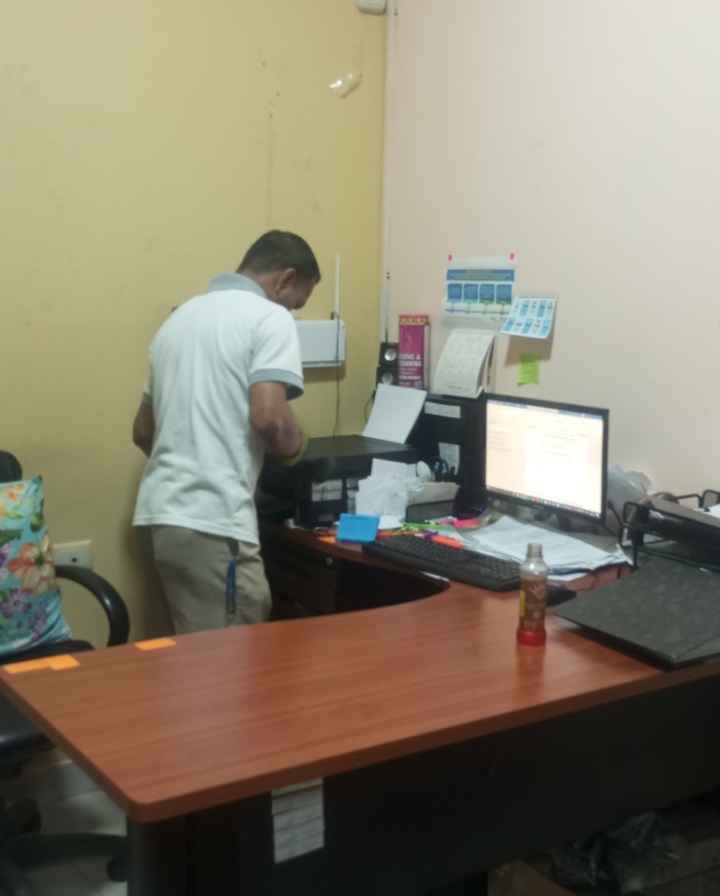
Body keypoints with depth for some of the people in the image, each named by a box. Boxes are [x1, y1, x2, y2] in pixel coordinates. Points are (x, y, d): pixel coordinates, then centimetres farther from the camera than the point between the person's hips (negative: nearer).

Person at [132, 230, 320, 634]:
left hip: (162, 510, 9)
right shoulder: (269, 318, -4)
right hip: (212, 520, -8)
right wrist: (295, 445, 1)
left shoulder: (181, 316, 20)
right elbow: (268, 417, -19)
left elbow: (143, 430, 24)